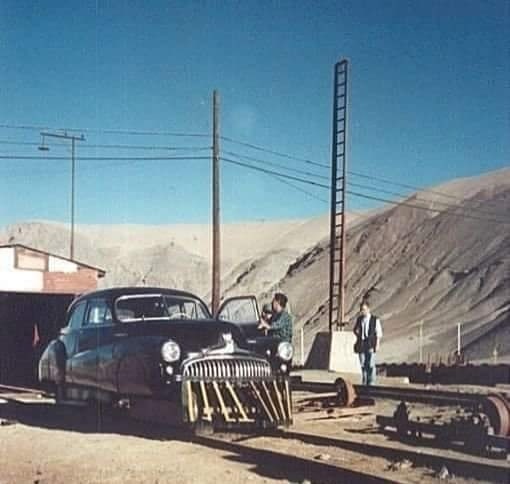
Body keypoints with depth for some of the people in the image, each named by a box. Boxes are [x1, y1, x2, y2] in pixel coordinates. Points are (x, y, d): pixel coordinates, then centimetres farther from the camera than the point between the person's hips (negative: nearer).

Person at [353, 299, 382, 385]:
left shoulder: (375, 319, -3)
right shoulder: (359, 319, 9)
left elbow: (379, 333, 0)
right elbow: (356, 329, 25)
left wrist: (377, 344, -6)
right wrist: (358, 335, 7)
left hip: (371, 345, -4)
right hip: (361, 345, 4)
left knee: (371, 364, -6)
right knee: (363, 364, 5)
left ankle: (371, 383, -1)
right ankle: (364, 383, 13)